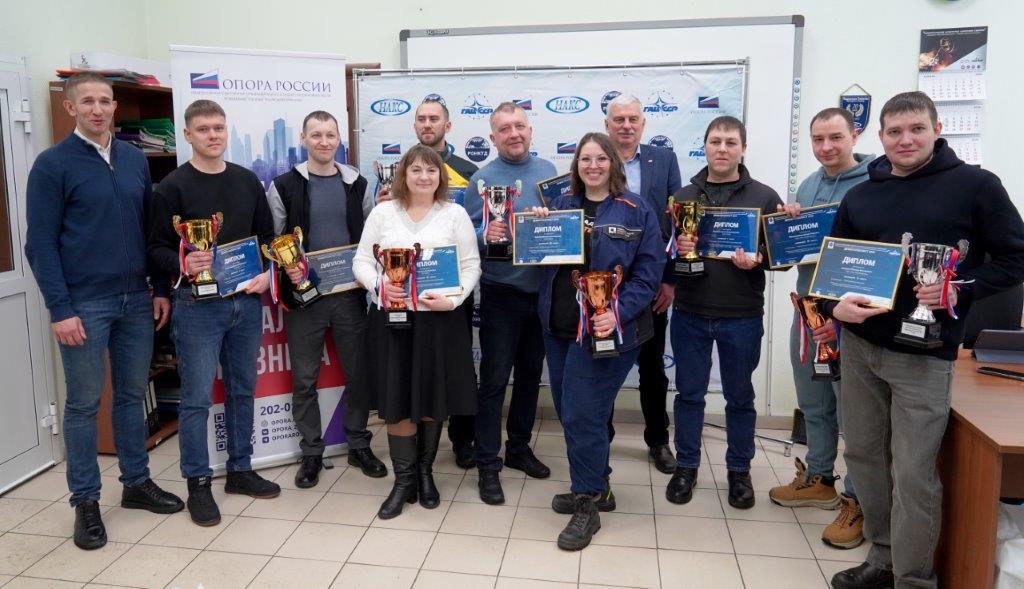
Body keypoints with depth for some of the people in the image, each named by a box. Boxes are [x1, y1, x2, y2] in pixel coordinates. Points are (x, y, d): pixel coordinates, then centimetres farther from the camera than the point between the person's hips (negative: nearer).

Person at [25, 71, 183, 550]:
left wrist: (160, 289, 8)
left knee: (132, 395, 13)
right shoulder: (52, 164, -6)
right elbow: (40, 243, -8)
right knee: (84, 403, 5)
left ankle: (137, 483, 27)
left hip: (135, 300, 4)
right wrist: (59, 309, -14)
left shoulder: (135, 159, 8)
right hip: (84, 304, -4)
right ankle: (85, 501, 17)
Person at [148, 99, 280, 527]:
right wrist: (183, 264, -25)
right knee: (197, 397, 0)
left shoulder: (248, 182, 10)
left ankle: (240, 470, 27)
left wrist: (267, 274, -3)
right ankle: (198, 484, 13)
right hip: (197, 304, -4)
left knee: (243, 390, 13)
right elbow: (158, 248, -5)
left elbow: (268, 237, 14)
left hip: (247, 301, 5)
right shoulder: (173, 188, -3)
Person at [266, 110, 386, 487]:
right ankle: (311, 453, 21)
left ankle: (359, 445, 25)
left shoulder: (357, 184, 7)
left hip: (350, 293, 2)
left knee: (358, 372, 9)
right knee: (304, 378, 6)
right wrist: (287, 270, -15)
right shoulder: (284, 186, 0)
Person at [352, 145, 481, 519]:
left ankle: (425, 471, 30)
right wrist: (379, 286, -15)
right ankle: (403, 480, 19)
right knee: (397, 402, 3)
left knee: (433, 399, 8)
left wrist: (452, 299, -15)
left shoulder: (455, 214, 3)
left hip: (439, 319, 0)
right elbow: (361, 260, 5)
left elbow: (471, 265, 1)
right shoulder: (382, 212, 6)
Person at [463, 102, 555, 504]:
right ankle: (488, 465, 10)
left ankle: (519, 447, 32)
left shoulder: (548, 171, 7)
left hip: (542, 291, 5)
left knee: (530, 373, 16)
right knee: (494, 379, 0)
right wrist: (486, 235, -29)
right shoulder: (483, 180, -6)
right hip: (502, 294, -5)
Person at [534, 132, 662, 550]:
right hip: (559, 326, 6)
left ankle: (587, 506, 13)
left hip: (604, 329, -5)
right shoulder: (560, 206, 10)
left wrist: (617, 314, -21)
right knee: (569, 412, 13)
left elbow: (649, 272, -7)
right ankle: (596, 488, 33)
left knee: (582, 415, -5)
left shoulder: (637, 211, -3)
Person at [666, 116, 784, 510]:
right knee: (689, 392, 10)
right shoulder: (684, 196, 7)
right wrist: (676, 248, -16)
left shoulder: (764, 197, 2)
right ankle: (686, 466, 26)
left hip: (742, 316, -1)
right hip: (690, 313, 1)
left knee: (740, 396, 11)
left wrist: (756, 260, -19)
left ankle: (739, 470, 28)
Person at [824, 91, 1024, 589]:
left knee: (913, 472, -3)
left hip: (923, 354, -4)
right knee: (863, 455, 12)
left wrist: (960, 290, -16)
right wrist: (836, 306, -9)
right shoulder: (859, 196, 10)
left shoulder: (975, 186, -1)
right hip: (858, 347, 5)